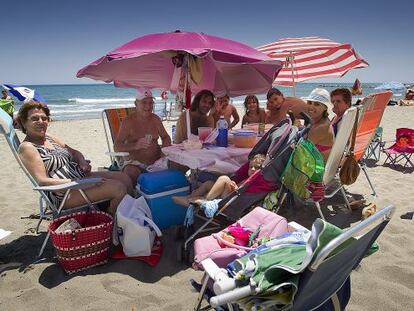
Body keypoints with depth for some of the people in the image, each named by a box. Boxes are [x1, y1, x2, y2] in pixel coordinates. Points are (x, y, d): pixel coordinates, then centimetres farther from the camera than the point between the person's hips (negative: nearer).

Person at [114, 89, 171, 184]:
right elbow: (116, 146, -10)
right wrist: (135, 145, -29)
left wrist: (165, 146, -4)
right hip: (136, 163, -5)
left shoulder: (155, 119, 11)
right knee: (131, 172, -36)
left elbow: (166, 137, 22)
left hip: (157, 161, 5)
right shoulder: (128, 121, -4)